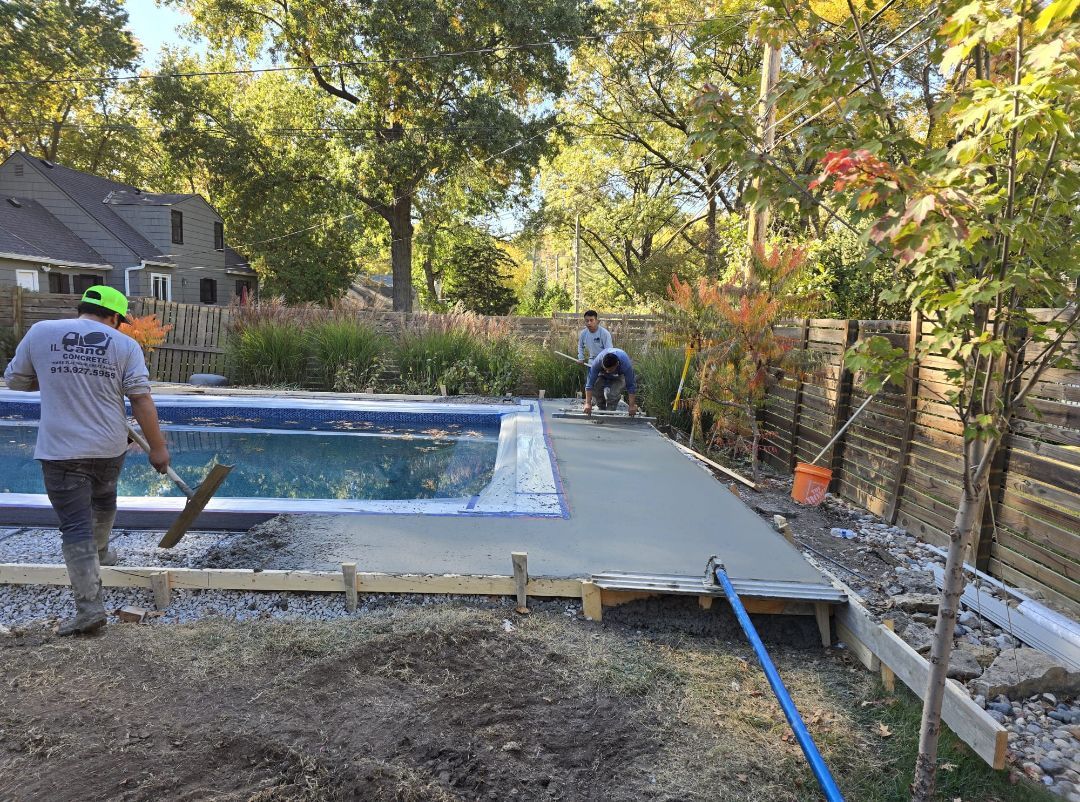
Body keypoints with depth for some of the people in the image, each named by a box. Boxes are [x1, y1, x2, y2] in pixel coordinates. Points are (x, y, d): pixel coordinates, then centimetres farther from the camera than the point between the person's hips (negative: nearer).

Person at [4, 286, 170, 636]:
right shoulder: (125, 345, -4)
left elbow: (14, 379, 11)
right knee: (104, 499, 30)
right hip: (110, 448, 2)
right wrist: (157, 447, -2)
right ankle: (100, 552, 52)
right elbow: (142, 401, -9)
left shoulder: (40, 332, -1)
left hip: (60, 452, -1)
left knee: (76, 526, -1)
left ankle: (89, 607, -3)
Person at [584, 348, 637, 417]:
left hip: (618, 376, -2)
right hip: (602, 375, 2)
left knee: (613, 393, -27)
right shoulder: (597, 361, -39)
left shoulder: (626, 365, -41)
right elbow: (590, 382, -37)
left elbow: (631, 386, -33)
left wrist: (632, 406, -33)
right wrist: (588, 403, -40)